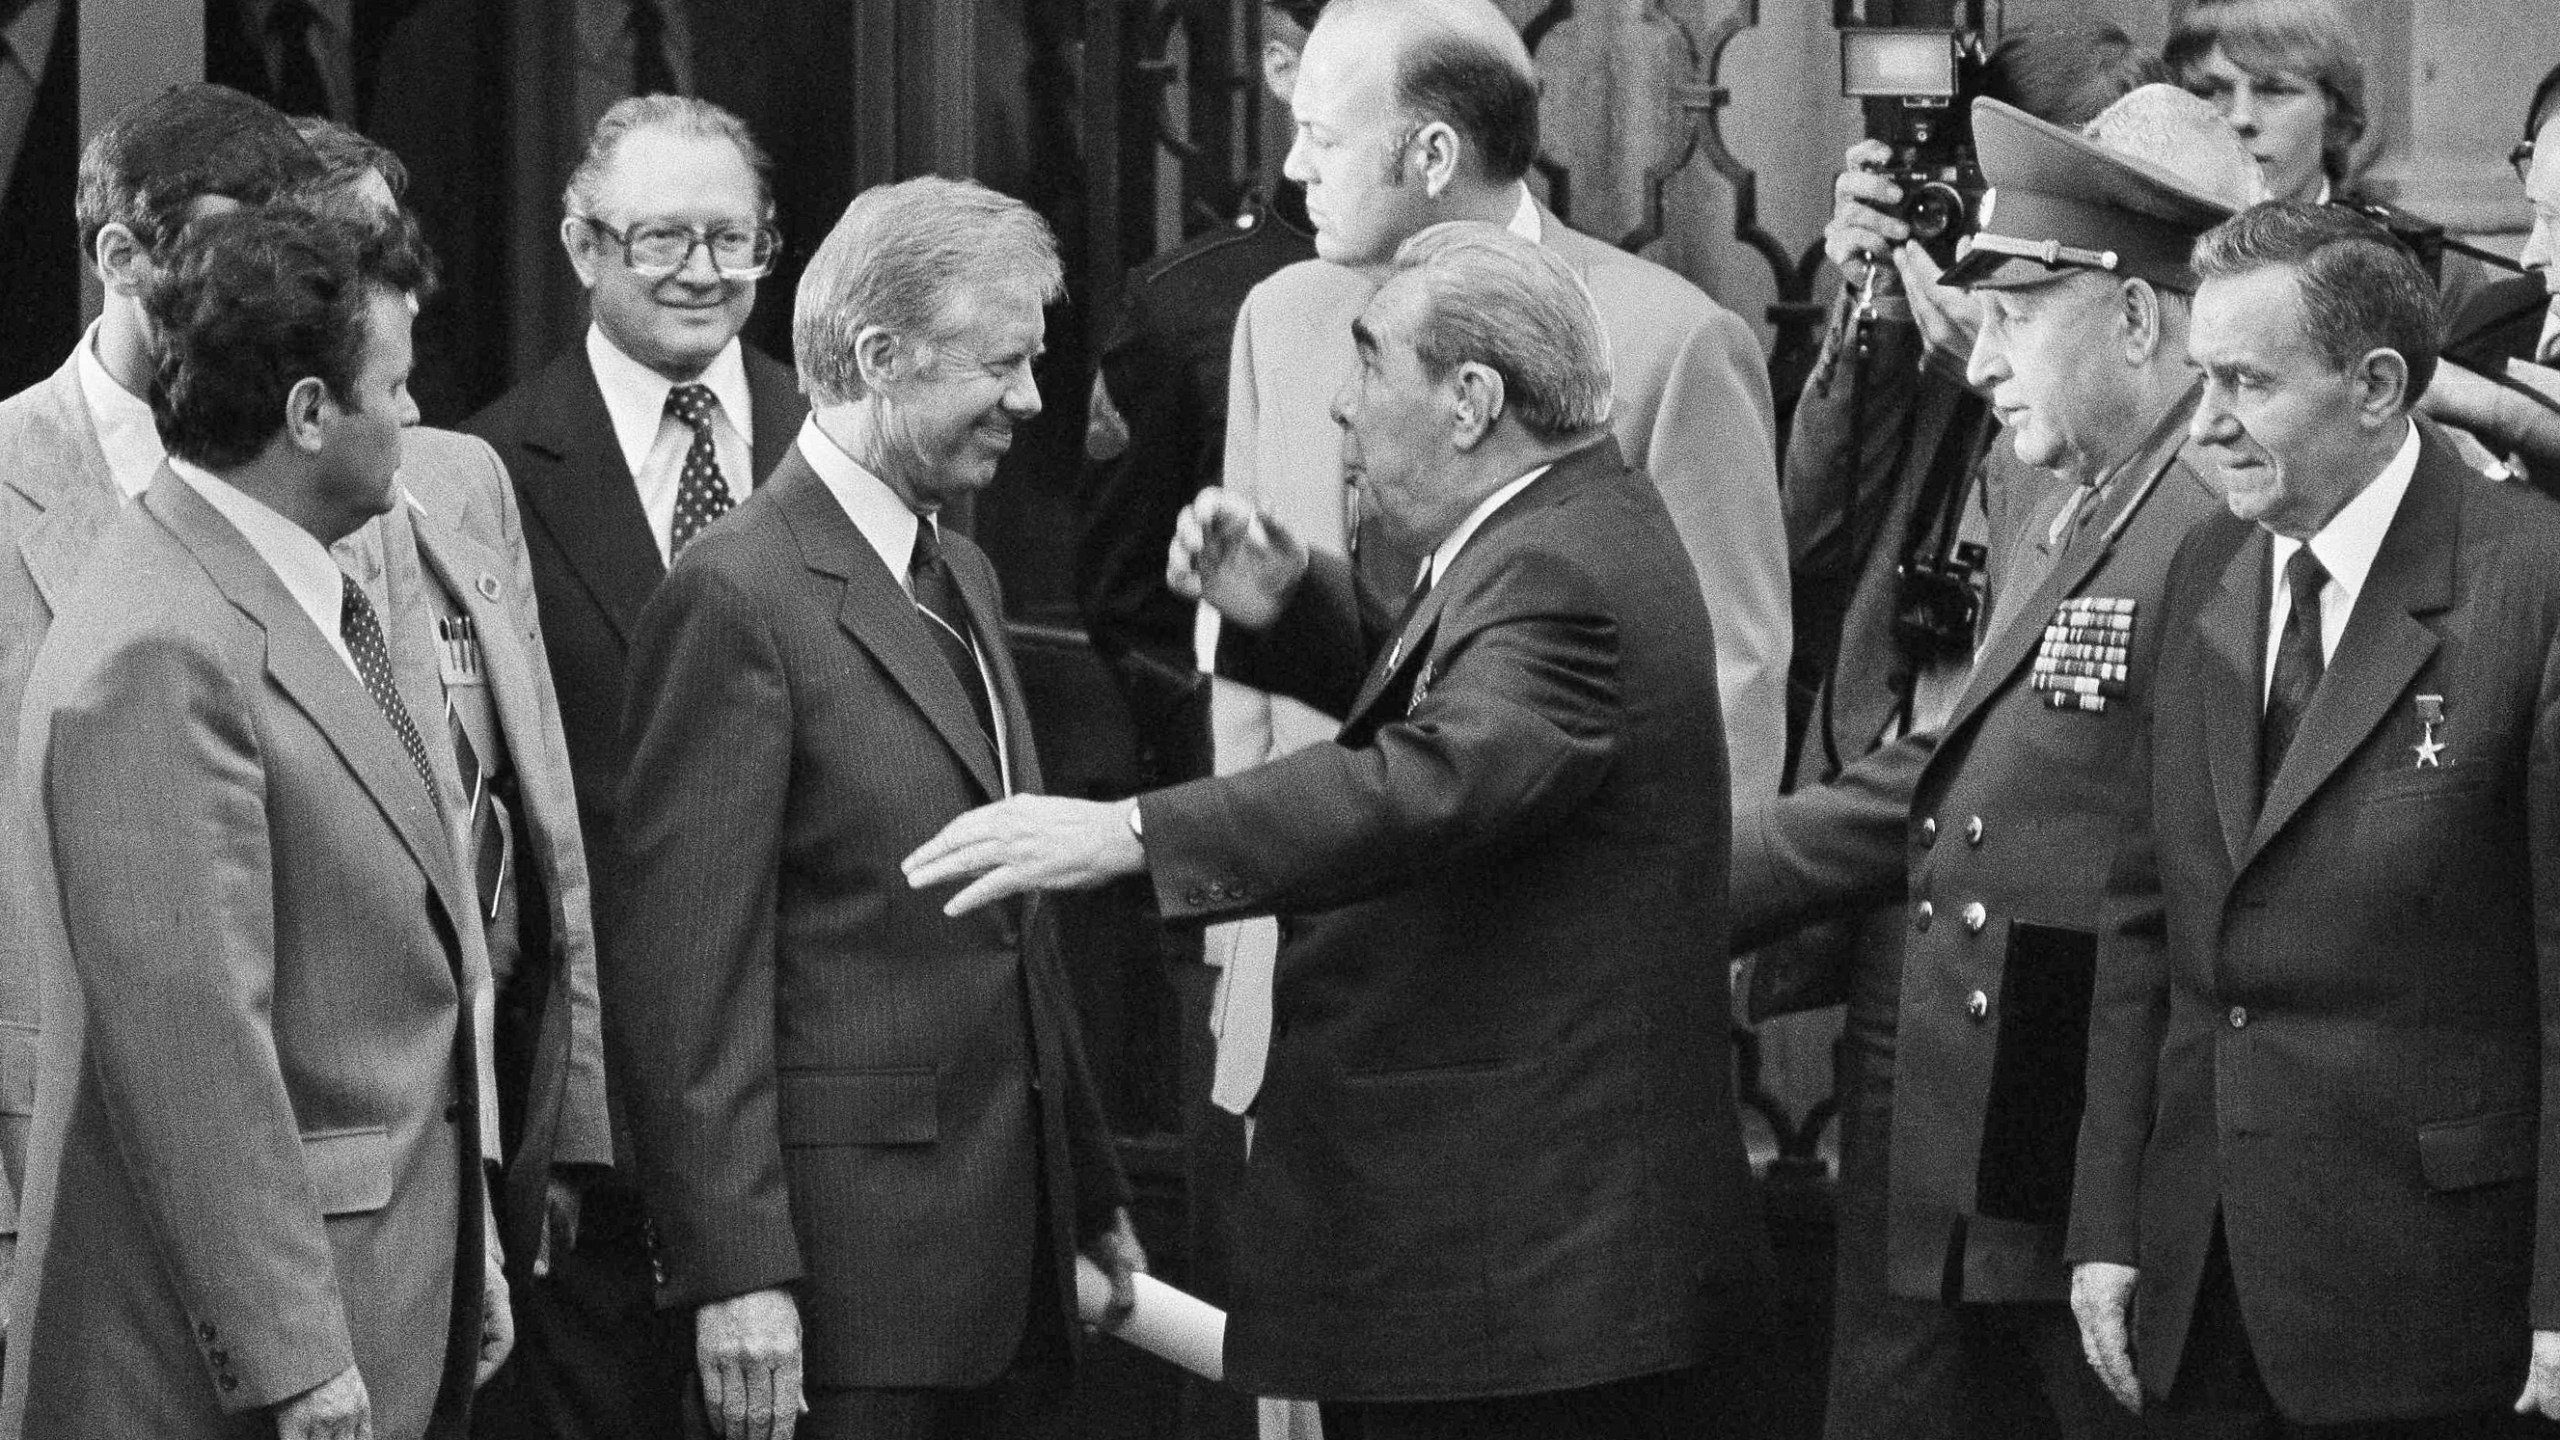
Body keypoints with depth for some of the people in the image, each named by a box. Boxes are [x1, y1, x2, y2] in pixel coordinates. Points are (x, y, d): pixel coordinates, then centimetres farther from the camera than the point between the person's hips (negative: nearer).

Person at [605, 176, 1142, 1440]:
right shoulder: (737, 600, -12)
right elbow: (685, 977, -15)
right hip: (850, 1260, -8)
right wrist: (737, 1273, -19)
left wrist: (1088, 1192, 20)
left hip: (1010, 1253, 8)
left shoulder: (962, 577, 16)